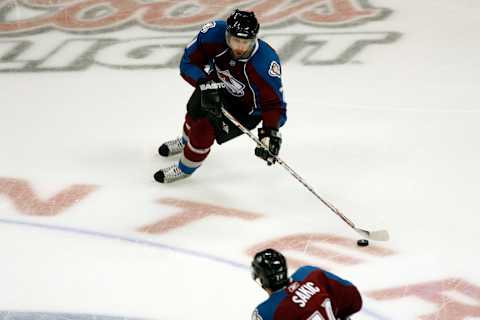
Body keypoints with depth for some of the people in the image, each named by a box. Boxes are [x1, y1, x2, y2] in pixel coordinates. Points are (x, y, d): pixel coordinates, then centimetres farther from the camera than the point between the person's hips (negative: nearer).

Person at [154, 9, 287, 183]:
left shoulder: (266, 63, -41)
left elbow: (274, 104, -35)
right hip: (217, 84, 4)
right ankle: (186, 142, 64)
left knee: (204, 130, -14)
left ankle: (185, 169, 19)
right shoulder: (214, 33, -33)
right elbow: (188, 62, -22)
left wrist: (270, 133, -50)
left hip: (246, 108, -4)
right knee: (194, 112, 26)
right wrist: (205, 84, -38)